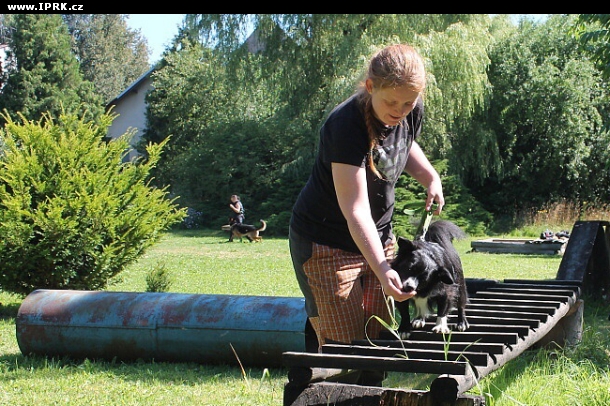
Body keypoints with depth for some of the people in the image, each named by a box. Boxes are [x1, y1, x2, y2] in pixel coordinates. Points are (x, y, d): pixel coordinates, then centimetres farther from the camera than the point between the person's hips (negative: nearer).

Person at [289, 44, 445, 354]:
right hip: (326, 245, -7)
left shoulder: (411, 112, -7)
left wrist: (430, 177, 2)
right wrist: (381, 270, -43)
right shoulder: (346, 125, -29)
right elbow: (355, 209, -33)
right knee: (343, 347, -10)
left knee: (380, 338, 7)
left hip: (379, 237, 7)